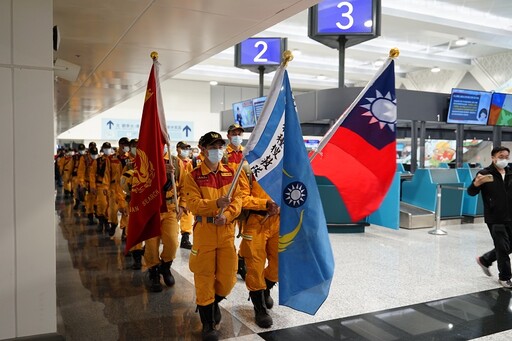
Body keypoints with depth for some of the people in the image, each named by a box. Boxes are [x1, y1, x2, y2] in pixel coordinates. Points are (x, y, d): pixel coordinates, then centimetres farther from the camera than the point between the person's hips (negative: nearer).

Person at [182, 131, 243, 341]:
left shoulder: (230, 173, 7)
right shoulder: (193, 176, -5)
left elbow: (238, 198, 2)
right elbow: (193, 204, -13)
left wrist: (227, 215, -16)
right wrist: (216, 203, -29)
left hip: (227, 232, 3)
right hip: (204, 232, -3)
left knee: (228, 278, 8)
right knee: (204, 279, 5)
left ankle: (214, 302, 40)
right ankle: (208, 324, 22)